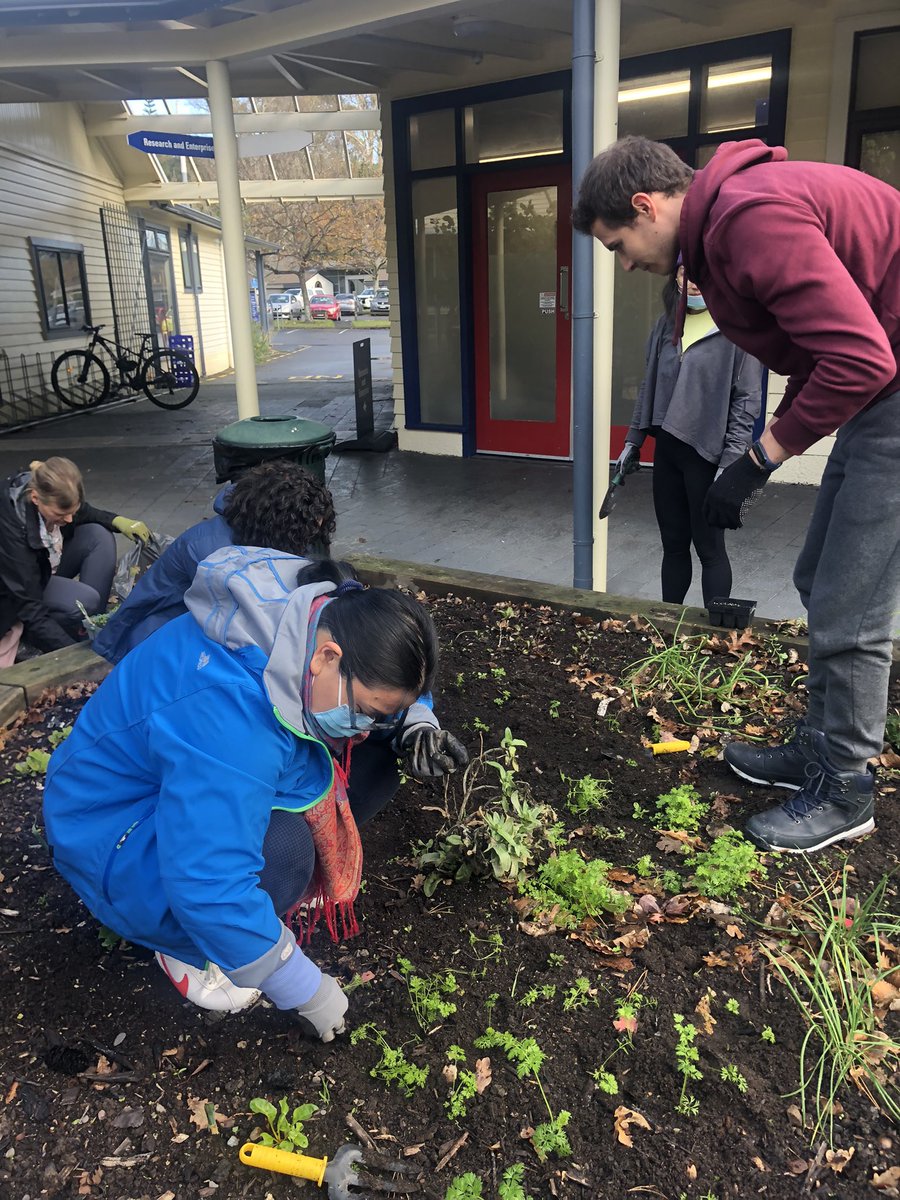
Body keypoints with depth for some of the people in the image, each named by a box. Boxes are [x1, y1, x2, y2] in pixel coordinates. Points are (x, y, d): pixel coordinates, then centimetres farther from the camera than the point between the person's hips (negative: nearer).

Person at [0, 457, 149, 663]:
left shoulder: (57, 497, -21)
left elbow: (85, 514, 4)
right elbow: (29, 605, -35)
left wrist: (118, 521, -16)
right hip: (18, 593, -7)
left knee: (99, 536, -17)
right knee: (84, 601, -31)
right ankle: (30, 633, -3)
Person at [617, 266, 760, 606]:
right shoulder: (665, 325, 10)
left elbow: (746, 400, -10)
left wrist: (730, 463, -16)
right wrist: (633, 441, 14)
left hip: (707, 453, -6)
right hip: (667, 449, 6)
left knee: (709, 547, 3)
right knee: (673, 544, 14)